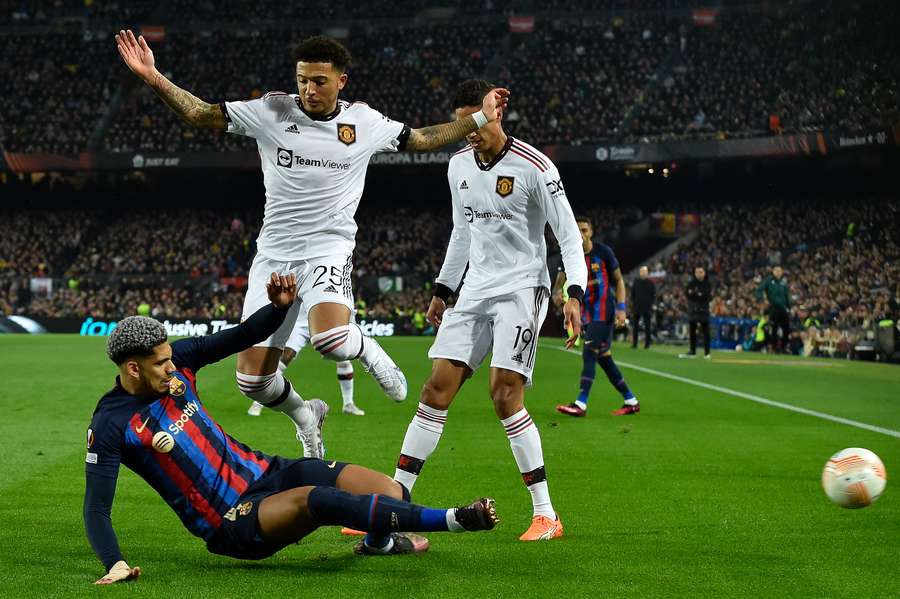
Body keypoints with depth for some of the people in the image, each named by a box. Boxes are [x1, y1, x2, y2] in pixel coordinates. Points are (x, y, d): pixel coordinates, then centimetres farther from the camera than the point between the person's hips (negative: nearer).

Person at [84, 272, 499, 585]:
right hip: (231, 524, -6)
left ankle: (378, 539, 30)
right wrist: (114, 564, -28)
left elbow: (242, 337, 8)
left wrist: (280, 306, -10)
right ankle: (451, 519, -38)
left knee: (391, 494, -9)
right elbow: (96, 508, -14)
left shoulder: (178, 361, 1)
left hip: (263, 471, 6)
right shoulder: (110, 424, -13)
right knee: (313, 500, -37)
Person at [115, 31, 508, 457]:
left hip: (329, 248, -2)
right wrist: (152, 77, -10)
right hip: (274, 254, 2)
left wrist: (480, 119, 17)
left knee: (330, 340, -33)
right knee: (252, 379, -4)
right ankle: (303, 417, 28)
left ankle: (365, 348, 5)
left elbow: (421, 139, 19)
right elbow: (201, 114, 1)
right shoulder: (271, 110, 0)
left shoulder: (363, 121, 3)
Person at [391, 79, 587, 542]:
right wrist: (442, 289, 22)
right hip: (475, 290, 6)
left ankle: (546, 515, -7)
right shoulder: (459, 165, 8)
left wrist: (575, 294, -22)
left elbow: (568, 235, -10)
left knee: (504, 393, -16)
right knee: (436, 389, -1)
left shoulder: (534, 168, -12)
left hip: (522, 288, -6)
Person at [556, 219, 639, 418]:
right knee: (603, 358, 7)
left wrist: (621, 309, -9)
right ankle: (631, 401, 18)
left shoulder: (604, 252, -6)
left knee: (589, 353, -16)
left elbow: (619, 280, 0)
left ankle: (581, 404, -20)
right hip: (586, 314, 5)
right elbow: (559, 284, 7)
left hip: (604, 313, -5)